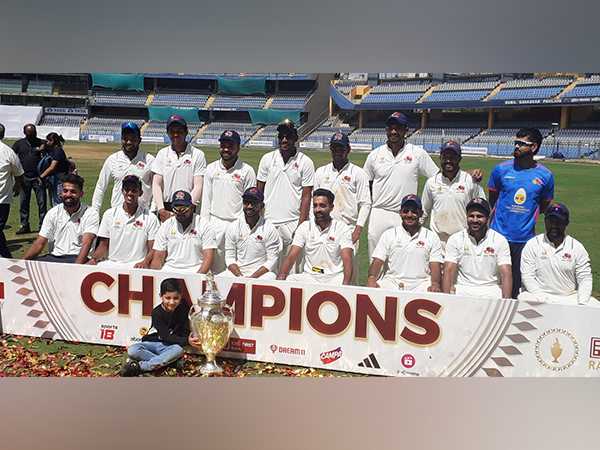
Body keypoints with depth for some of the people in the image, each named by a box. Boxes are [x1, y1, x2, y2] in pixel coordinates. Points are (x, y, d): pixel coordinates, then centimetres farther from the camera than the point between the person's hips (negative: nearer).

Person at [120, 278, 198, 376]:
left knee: (178, 350, -34)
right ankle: (165, 362, -26)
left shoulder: (184, 308, -6)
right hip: (153, 343, -1)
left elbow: (186, 331, 1)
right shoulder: (157, 313, -14)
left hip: (172, 346, 1)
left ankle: (139, 366, -31)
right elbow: (166, 336, -19)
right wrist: (186, 341, -32)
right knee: (132, 351, -27)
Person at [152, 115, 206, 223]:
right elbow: (156, 184, 7)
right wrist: (161, 209, -7)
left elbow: (198, 186, -3)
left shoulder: (197, 155, 4)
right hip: (165, 208, 2)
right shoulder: (162, 154, 13)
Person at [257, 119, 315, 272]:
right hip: (268, 222, 2)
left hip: (292, 223, -2)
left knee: (292, 268, -1)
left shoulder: (305, 162, 1)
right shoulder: (267, 159, 9)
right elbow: (259, 192, 11)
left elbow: (306, 196, -1)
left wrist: (301, 225, -9)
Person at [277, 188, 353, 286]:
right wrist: (281, 277, -22)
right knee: (288, 280, -26)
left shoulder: (342, 228, 0)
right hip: (309, 276, 2)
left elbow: (347, 260, -11)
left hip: (334, 277, -2)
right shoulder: (304, 227, 6)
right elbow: (291, 256, -2)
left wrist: (345, 284, -30)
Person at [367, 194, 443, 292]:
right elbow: (377, 261, 4)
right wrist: (371, 279, -18)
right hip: (392, 281, 0)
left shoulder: (431, 237, 11)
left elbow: (435, 265, 2)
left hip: (420, 283, 0)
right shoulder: (388, 234, 12)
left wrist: (435, 284, -20)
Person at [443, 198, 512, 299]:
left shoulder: (500, 240, 4)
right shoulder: (455, 239, 4)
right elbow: (449, 271, -5)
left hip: (491, 290, 1)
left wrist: (506, 300, -19)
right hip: (463, 289, 0)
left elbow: (506, 274, -3)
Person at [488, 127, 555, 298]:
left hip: (525, 238, 0)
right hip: (499, 235, 0)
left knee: (517, 282, 8)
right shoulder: (501, 169, 0)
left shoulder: (545, 175, 0)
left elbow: (544, 207, 13)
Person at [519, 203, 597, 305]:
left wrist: (582, 304, -14)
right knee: (524, 299, -32)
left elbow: (585, 279, 2)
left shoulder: (577, 247, 6)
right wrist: (541, 299, -18)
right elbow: (527, 276, -6)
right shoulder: (532, 245, 1)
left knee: (595, 307, -23)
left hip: (570, 297, 2)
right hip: (540, 297, -1)